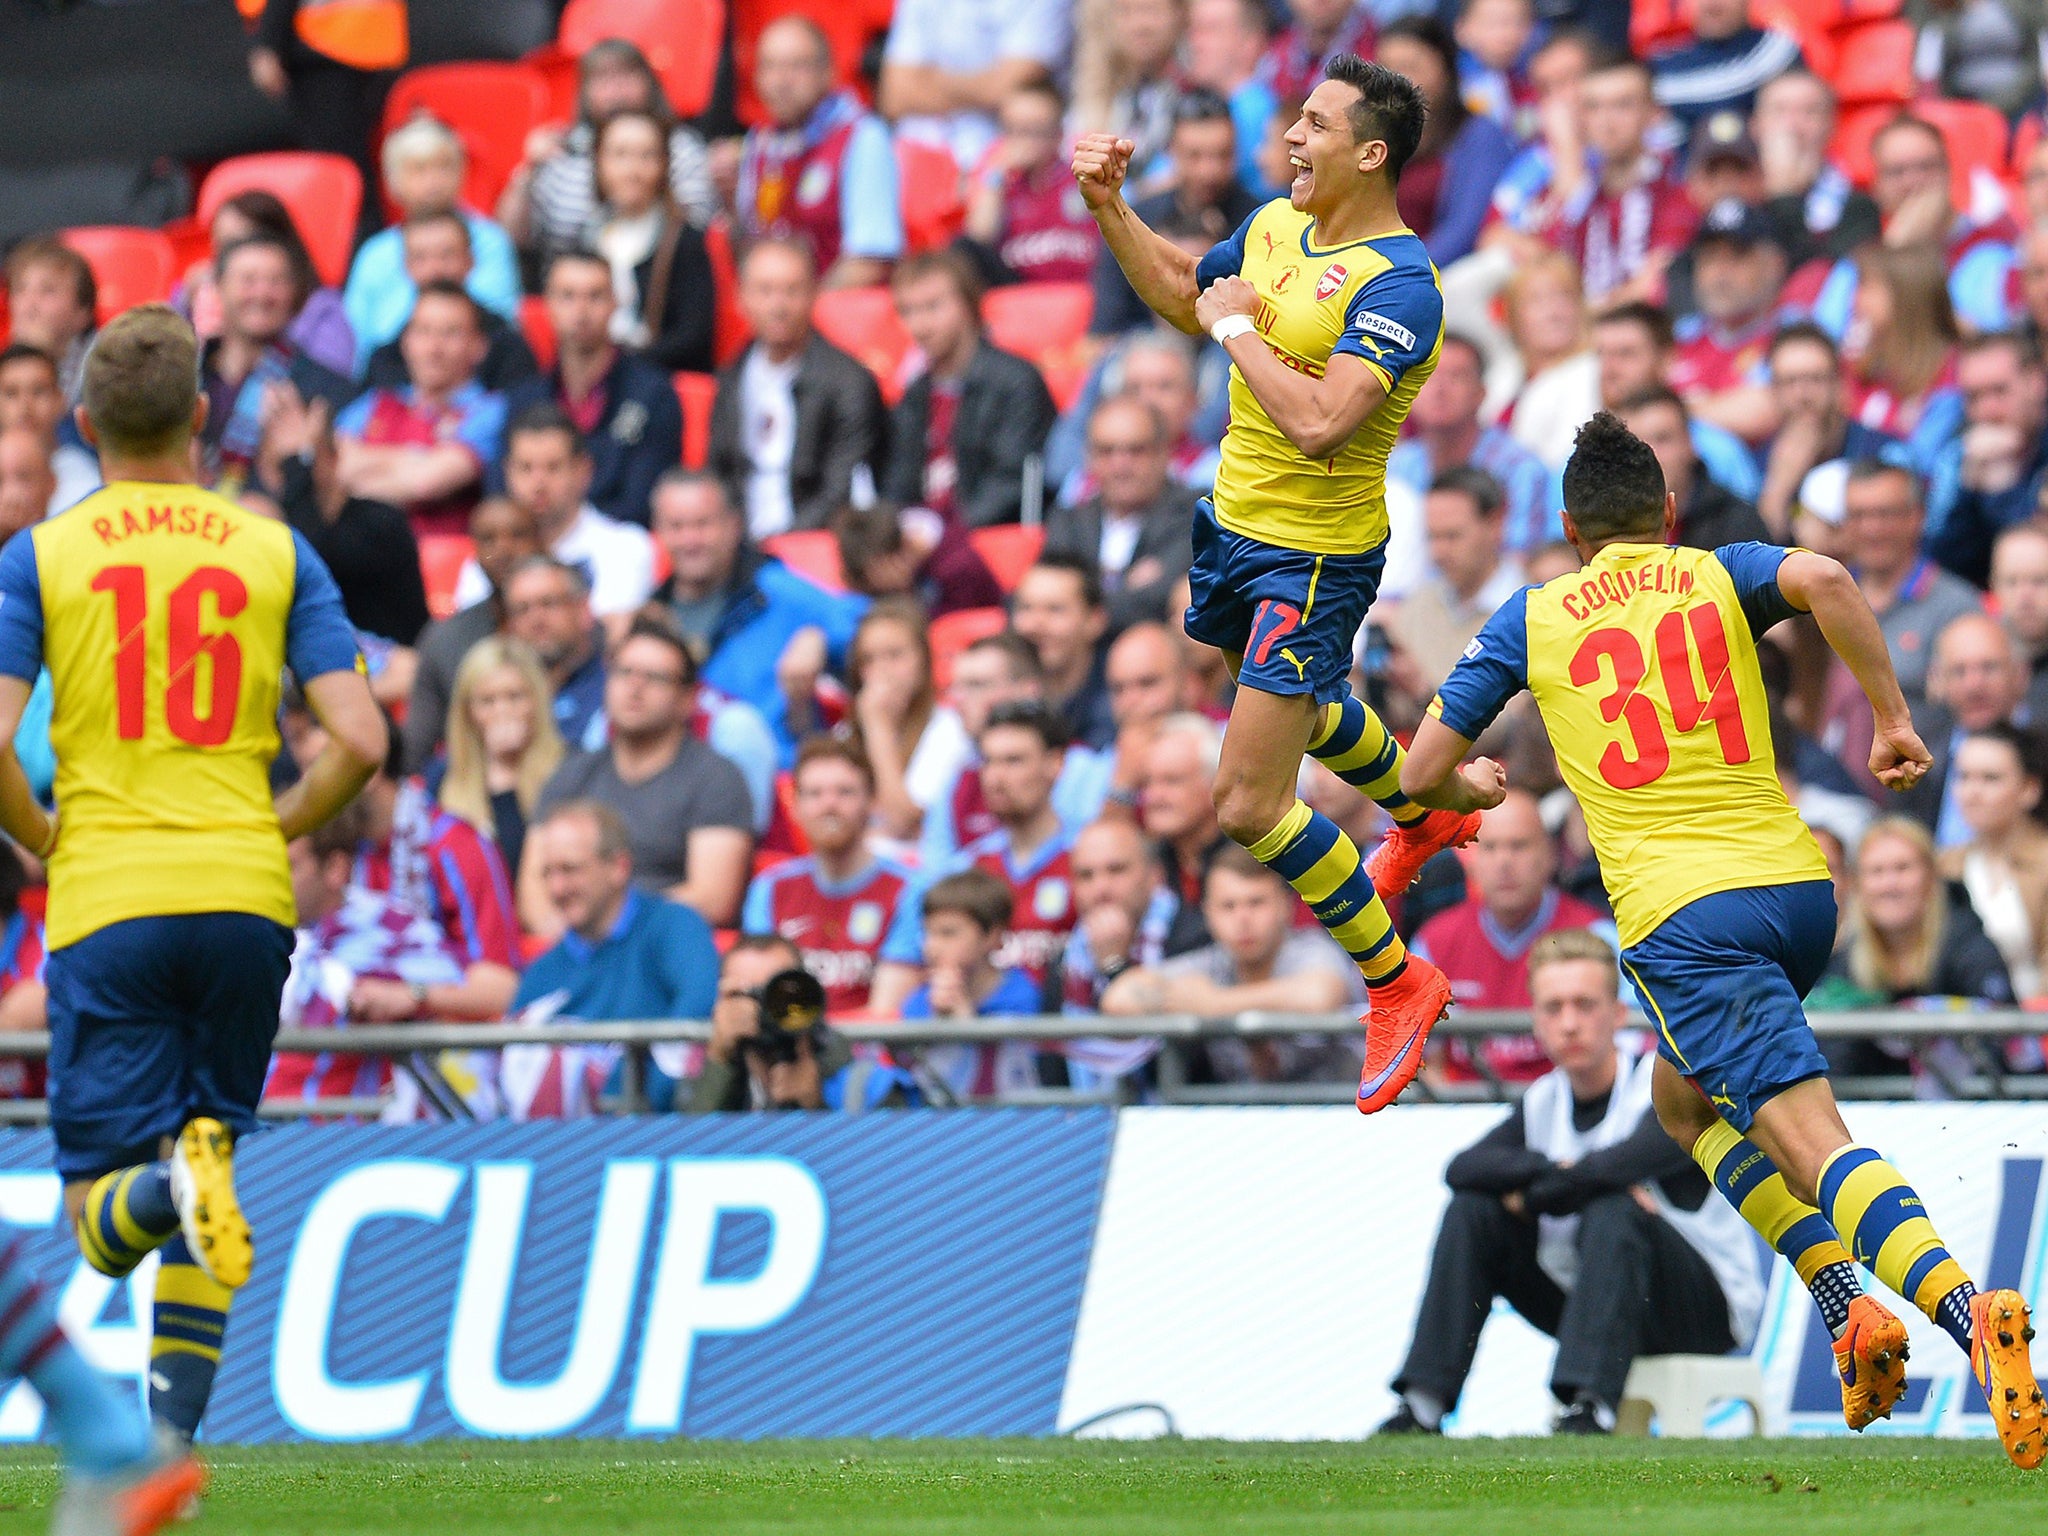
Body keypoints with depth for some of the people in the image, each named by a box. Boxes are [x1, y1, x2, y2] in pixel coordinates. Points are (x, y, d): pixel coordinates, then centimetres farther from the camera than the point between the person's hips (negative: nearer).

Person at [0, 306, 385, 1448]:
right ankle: (172, 1438, 9)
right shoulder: (277, 553, 7)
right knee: (209, 1140, 16)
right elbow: (361, 741, -1)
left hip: (106, 898, -2)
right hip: (245, 898, 2)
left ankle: (173, 1182, -35)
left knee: (102, 1217, 0)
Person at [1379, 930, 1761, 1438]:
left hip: (1707, 1312, -6)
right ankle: (1422, 1406, -15)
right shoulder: (1544, 1101, 5)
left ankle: (1590, 1411, -46)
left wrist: (1529, 1195, -15)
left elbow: (1623, 1163, -32)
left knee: (1612, 1215, -34)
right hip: (1584, 1297, 6)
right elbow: (1463, 1168, -10)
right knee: (1471, 1212, -7)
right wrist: (1556, 1172, -26)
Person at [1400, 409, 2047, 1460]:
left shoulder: (1530, 622, 14)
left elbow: (1423, 774, 14)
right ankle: (1853, 1306, 9)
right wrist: (1893, 719, -3)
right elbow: (1822, 581, -9)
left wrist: (1473, 788, 37)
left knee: (1812, 1143, -15)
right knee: (1684, 1097, 27)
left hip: (1680, 911, -4)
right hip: (1799, 882, 4)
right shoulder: (1718, 577, 15)